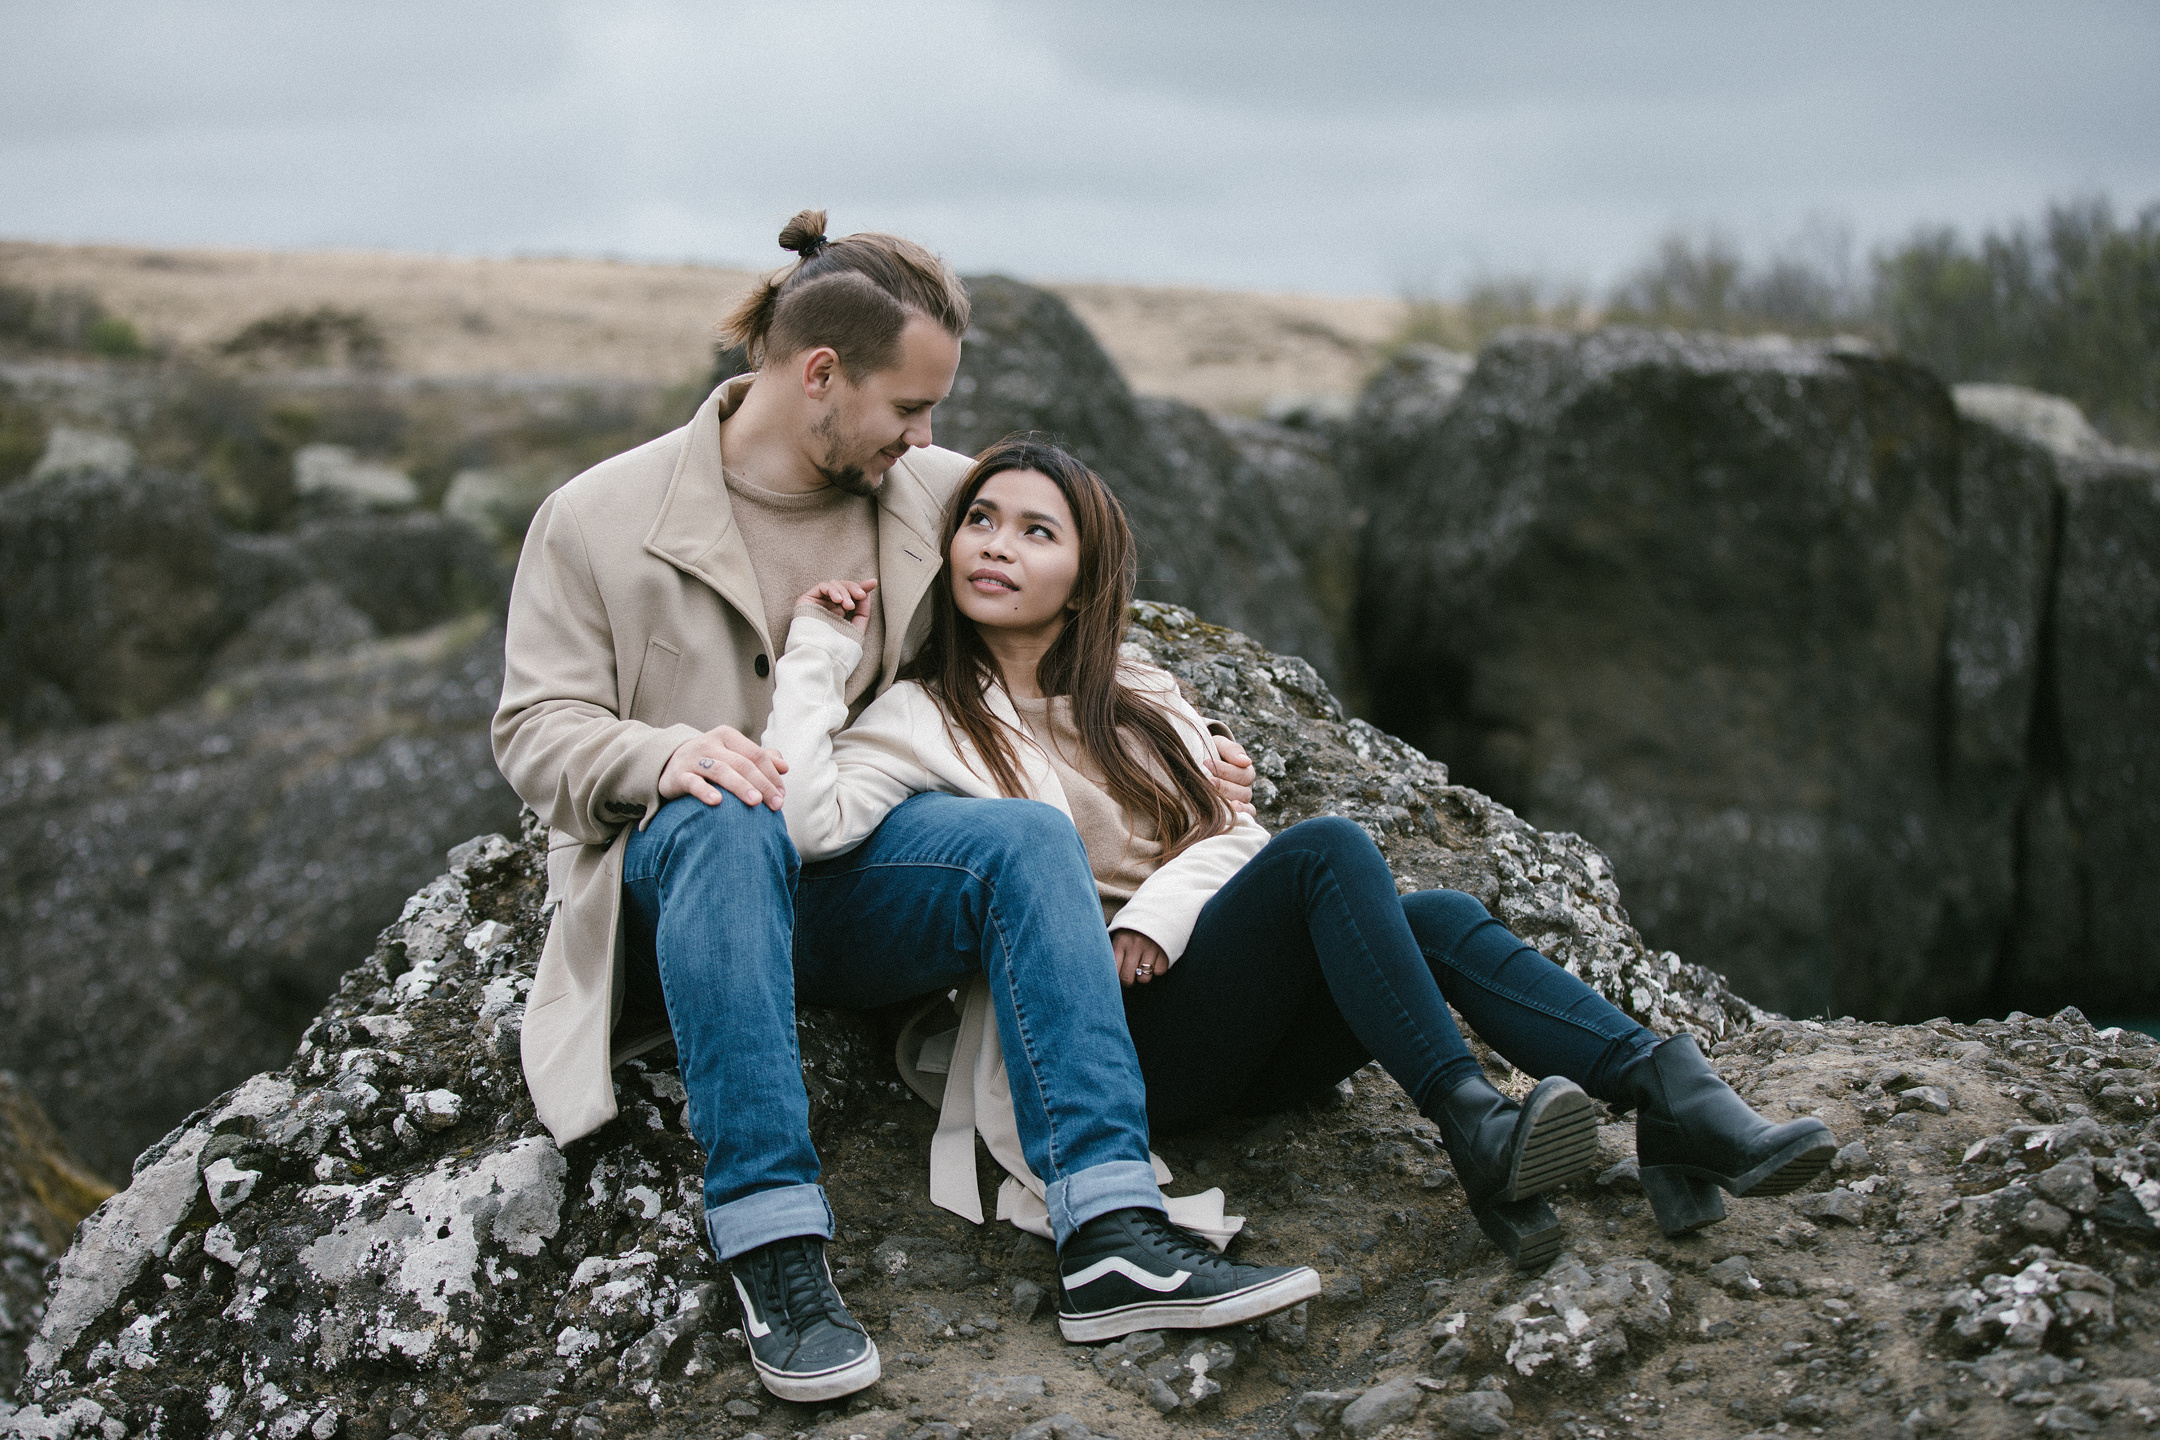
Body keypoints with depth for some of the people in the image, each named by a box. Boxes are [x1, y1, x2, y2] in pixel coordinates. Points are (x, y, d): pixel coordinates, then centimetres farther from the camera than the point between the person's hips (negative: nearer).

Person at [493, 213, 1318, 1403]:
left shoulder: (936, 495, 10)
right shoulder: (600, 517, -1)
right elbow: (536, 727, -3)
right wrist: (664, 754, -24)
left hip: (858, 879, 3)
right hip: (684, 872, -3)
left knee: (1026, 836, -27)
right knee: (728, 821, -38)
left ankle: (1118, 1232, -37)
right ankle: (774, 1254, -42)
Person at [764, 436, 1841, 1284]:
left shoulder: (1144, 705, 22)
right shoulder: (922, 721, 4)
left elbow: (1230, 835, 10)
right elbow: (807, 820, -15)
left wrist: (1157, 911, -9)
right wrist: (815, 652, -9)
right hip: (1110, 1045, -6)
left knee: (1433, 921, -22)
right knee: (1327, 849, -28)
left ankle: (1673, 1105, -35)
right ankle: (1474, 1130, -37)